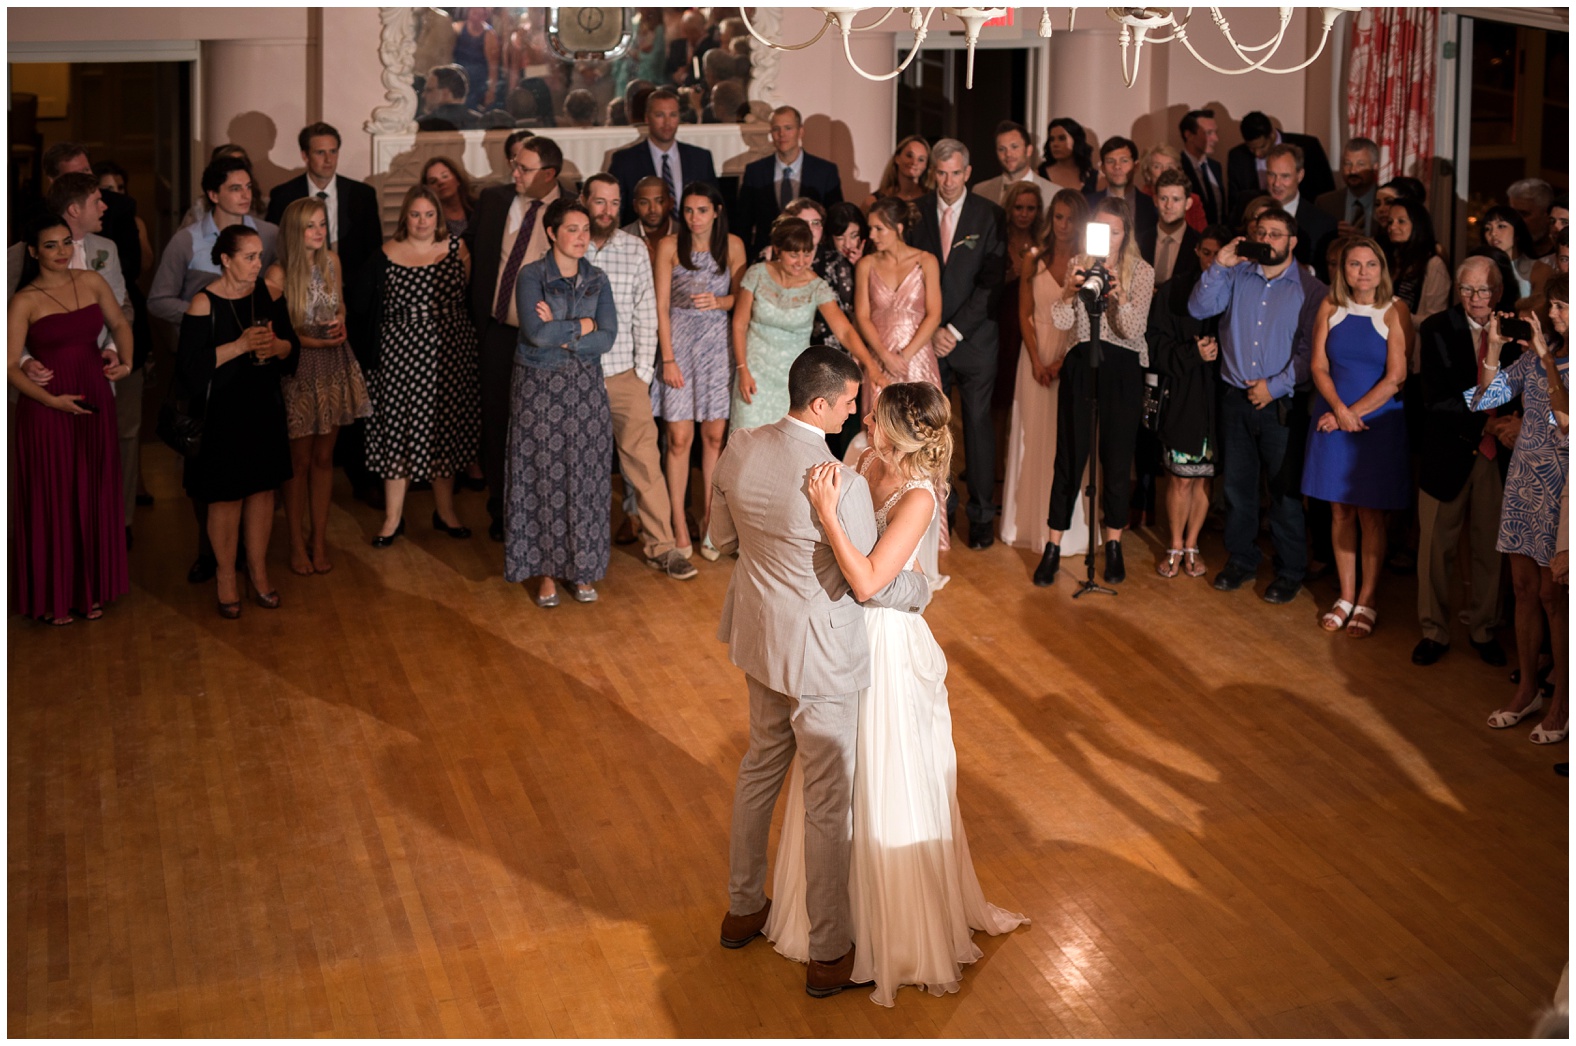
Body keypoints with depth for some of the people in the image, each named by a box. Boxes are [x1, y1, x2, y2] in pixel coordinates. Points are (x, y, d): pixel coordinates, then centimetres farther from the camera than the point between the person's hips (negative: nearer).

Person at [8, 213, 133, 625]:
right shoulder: (24, 302, -9)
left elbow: (119, 324, 19)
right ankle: (52, 597, 16)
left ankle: (90, 589, 25)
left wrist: (124, 361, 1)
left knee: (95, 497, 11)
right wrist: (52, 400, -21)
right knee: (52, 500, 3)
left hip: (95, 403, 5)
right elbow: (11, 366, -10)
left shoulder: (92, 282, 4)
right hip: (47, 408, -4)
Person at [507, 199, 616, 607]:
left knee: (585, 479, 5)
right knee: (543, 477, 2)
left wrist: (560, 334, -15)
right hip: (539, 388, -3)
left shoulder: (597, 280, 5)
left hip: (586, 389, 3)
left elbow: (607, 338, -5)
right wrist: (584, 325, -10)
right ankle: (546, 569, 12)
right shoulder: (532, 276, -6)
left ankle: (583, 568, 16)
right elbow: (536, 332, -20)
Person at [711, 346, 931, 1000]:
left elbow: (722, 537, 8)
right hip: (820, 656, -7)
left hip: (760, 639, 7)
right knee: (829, 803, 7)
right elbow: (871, 584, -19)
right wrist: (923, 588, 0)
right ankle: (829, 956, 20)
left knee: (761, 765, 26)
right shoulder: (842, 485, -28)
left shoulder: (740, 450, -7)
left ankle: (743, 908, 42)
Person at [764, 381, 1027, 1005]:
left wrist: (827, 513, -34)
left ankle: (905, 935, 24)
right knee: (845, 777, 22)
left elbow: (868, 580, -32)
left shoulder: (918, 497, -24)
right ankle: (849, 904, 42)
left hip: (887, 644, -8)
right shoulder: (869, 465, -1)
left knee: (887, 791, 6)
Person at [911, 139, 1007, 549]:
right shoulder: (916, 212, 4)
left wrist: (956, 329, -11)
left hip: (974, 338, -1)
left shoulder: (990, 216, 0)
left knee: (978, 423, -1)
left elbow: (991, 281, -5)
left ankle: (982, 515, 7)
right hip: (927, 336, 1)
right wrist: (931, 330, -5)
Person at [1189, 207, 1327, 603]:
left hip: (1281, 403, -3)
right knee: (1237, 483, 13)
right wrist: (1219, 266, -12)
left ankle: (1290, 571, 13)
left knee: (1285, 489, 2)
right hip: (1235, 398, 3)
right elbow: (1198, 309, -3)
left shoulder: (1310, 290, -4)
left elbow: (1311, 351, -8)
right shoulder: (1236, 277, 6)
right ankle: (1240, 559, 26)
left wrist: (1274, 385, -14)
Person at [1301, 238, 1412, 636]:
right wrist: (1339, 410, -14)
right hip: (1333, 418, 3)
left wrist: (1354, 413, -13)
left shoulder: (1394, 311, -8)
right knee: (1341, 510, 8)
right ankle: (1345, 597, 19)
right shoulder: (1330, 307, 2)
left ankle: (1366, 602, 13)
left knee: (1371, 513, 3)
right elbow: (1318, 365, 0)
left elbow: (1396, 376, -12)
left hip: (1378, 421, -3)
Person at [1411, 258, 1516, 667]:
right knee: (1436, 547, 7)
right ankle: (1434, 631, 22)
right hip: (1448, 453, -2)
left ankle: (1483, 629, 27)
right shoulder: (1435, 330, -6)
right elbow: (1436, 399, -14)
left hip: (1496, 456, 2)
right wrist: (1483, 424, -23)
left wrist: (1517, 424, -19)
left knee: (1490, 548, 10)